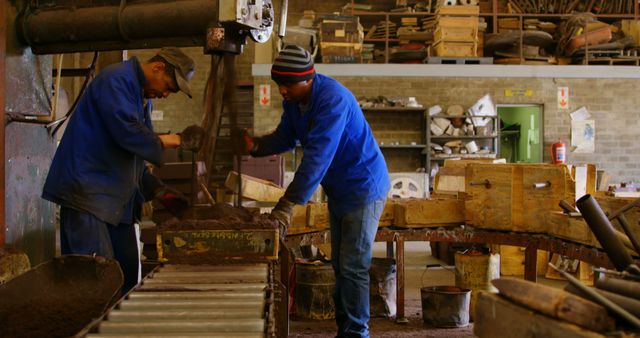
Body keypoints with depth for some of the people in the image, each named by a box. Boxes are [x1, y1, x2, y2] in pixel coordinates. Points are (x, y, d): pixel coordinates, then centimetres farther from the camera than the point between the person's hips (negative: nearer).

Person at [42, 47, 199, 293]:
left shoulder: (143, 95, 19)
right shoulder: (116, 80, -11)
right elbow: (126, 131, -26)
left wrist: (157, 190, 13)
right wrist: (161, 142, -7)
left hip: (117, 199, 10)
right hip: (88, 191, -10)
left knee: (128, 271, 8)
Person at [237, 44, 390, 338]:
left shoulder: (332, 99, -29)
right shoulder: (293, 99, -1)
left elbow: (317, 157, -34)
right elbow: (285, 137, 7)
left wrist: (288, 204, -36)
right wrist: (255, 146, -14)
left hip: (364, 189, -9)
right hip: (339, 190, 9)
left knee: (353, 266, -6)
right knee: (340, 264, 15)